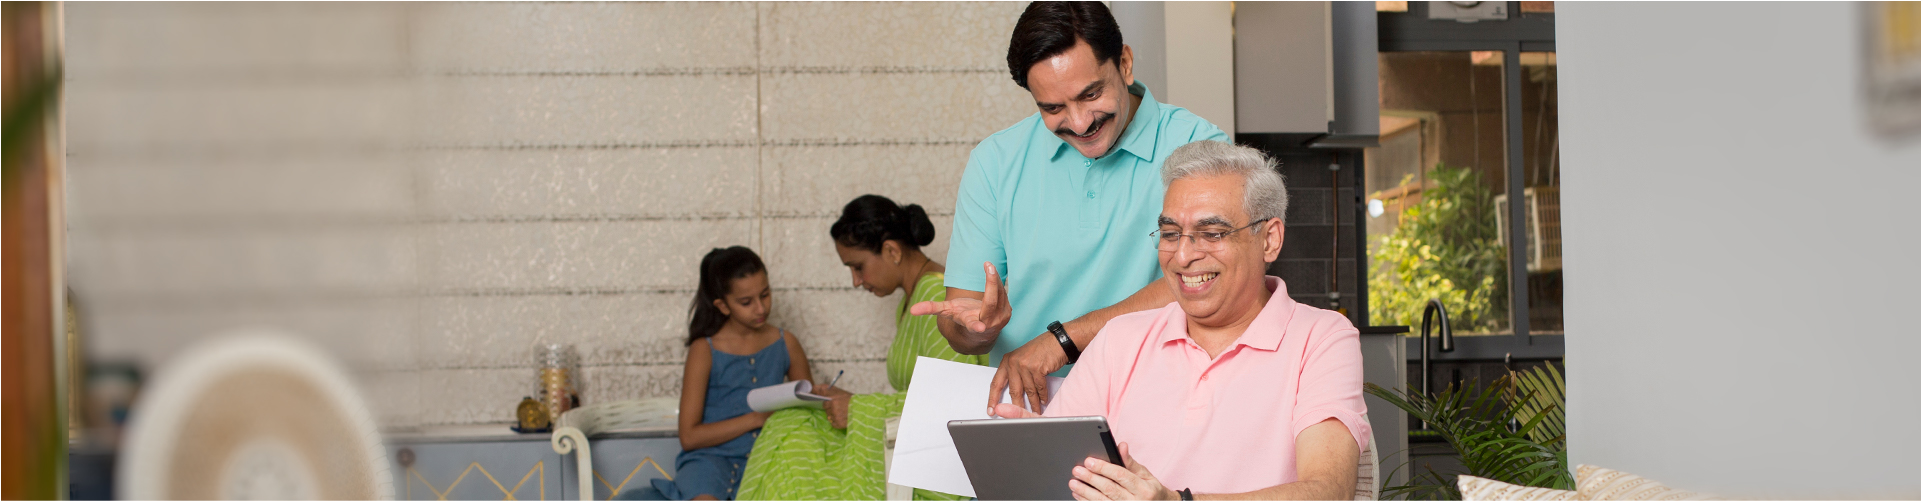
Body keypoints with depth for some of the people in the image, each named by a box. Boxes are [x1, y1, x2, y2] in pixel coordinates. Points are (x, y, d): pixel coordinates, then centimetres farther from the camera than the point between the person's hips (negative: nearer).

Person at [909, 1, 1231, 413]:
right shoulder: (995, 162, 11)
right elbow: (958, 331, 9)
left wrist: (1063, 340, -12)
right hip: (1023, 408, 3)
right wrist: (977, 327, -16)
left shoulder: (1196, 146, 0)